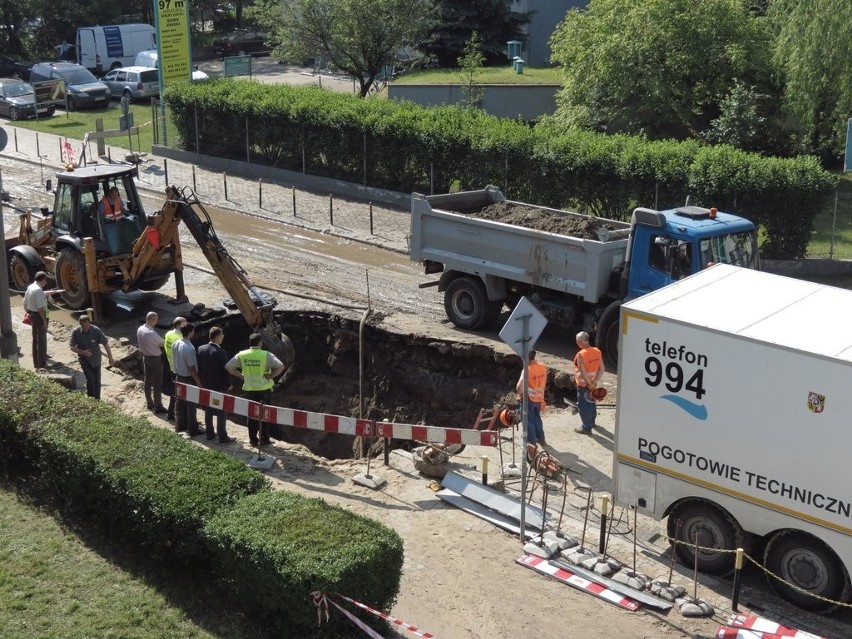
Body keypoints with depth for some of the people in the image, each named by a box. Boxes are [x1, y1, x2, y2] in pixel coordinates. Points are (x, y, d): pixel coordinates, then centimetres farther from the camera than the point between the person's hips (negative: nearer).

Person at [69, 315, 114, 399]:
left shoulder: (96, 330, -18)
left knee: (97, 381, 8)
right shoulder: (76, 332, -17)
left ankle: (97, 399, 23)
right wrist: (82, 352, -26)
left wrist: (110, 358, -8)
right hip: (84, 359, -1)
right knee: (90, 380, -13)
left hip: (96, 359, 1)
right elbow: (72, 347, -9)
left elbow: (105, 343, -10)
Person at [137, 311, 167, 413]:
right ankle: (158, 407, 9)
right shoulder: (152, 333, -29)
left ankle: (149, 403, 32)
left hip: (145, 357, 8)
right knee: (157, 384, 2)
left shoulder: (139, 329, -5)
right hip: (155, 359, -8)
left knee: (147, 381, 19)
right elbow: (163, 343, -17)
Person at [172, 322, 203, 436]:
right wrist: (199, 382, -16)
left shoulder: (175, 344, -3)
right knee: (190, 403, 4)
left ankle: (180, 425, 30)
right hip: (188, 379, -8)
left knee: (179, 402, 18)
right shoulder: (189, 349, -28)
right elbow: (192, 368, -24)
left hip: (178, 376, 8)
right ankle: (193, 429, 12)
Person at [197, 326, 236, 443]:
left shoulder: (201, 349, -3)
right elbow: (226, 370, -16)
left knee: (208, 410, 17)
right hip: (219, 386, -6)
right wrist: (229, 384, 0)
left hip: (206, 385, 6)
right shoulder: (220, 352, -22)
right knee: (221, 412, 2)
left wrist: (202, 381, 16)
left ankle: (209, 433, 26)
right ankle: (222, 437, 6)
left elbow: (198, 367, 5)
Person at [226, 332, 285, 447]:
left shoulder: (242, 355, -4)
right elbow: (280, 367, -22)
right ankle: (264, 439, 17)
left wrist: (241, 376, 4)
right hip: (264, 388, -2)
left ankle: (253, 439, 19)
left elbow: (228, 366, -2)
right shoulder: (266, 355, -14)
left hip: (249, 389, 2)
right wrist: (271, 376, -9)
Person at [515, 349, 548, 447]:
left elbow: (519, 386, -24)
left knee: (529, 420, 8)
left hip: (529, 398, -6)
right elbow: (544, 382, 5)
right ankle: (540, 438, 32)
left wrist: (520, 392, -3)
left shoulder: (527, 369, -25)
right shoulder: (543, 367, -6)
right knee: (537, 418, 24)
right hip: (539, 397, 6)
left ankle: (531, 441, 14)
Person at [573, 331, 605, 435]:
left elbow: (583, 372, -26)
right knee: (591, 402, 26)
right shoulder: (597, 351, -4)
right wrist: (595, 381, -6)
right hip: (593, 383, 7)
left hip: (583, 384, -7)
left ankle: (586, 428, 11)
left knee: (583, 406, 6)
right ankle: (591, 422, 44)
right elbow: (602, 368, -3)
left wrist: (590, 384, -19)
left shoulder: (580, 355, -24)